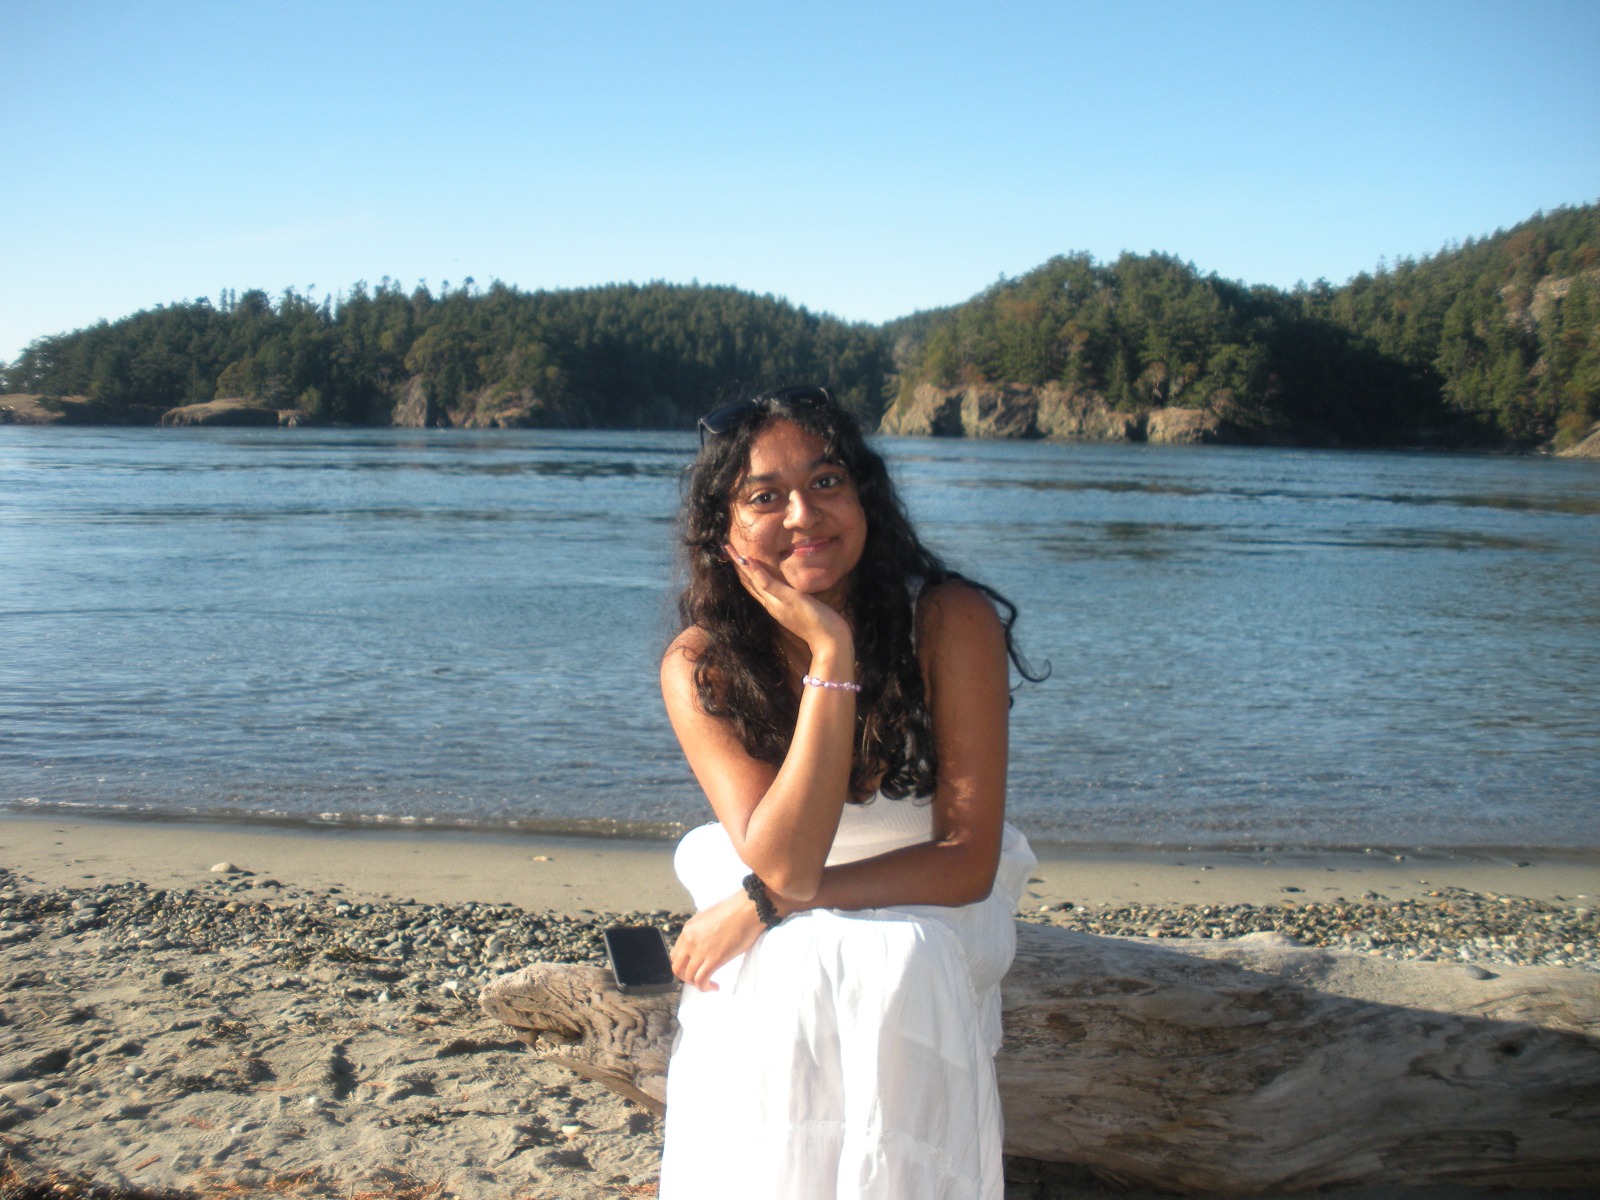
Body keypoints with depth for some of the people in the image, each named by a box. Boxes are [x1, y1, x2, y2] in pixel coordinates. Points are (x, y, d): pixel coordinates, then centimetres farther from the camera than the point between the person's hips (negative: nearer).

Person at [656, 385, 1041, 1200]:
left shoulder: (952, 622, -20)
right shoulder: (698, 666, -15)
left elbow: (967, 863, -19)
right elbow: (785, 862, -26)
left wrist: (767, 903, -24)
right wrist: (831, 657, -32)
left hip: (928, 926, -1)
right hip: (774, 946, 1)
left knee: (889, 969, -33)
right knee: (782, 981, -31)